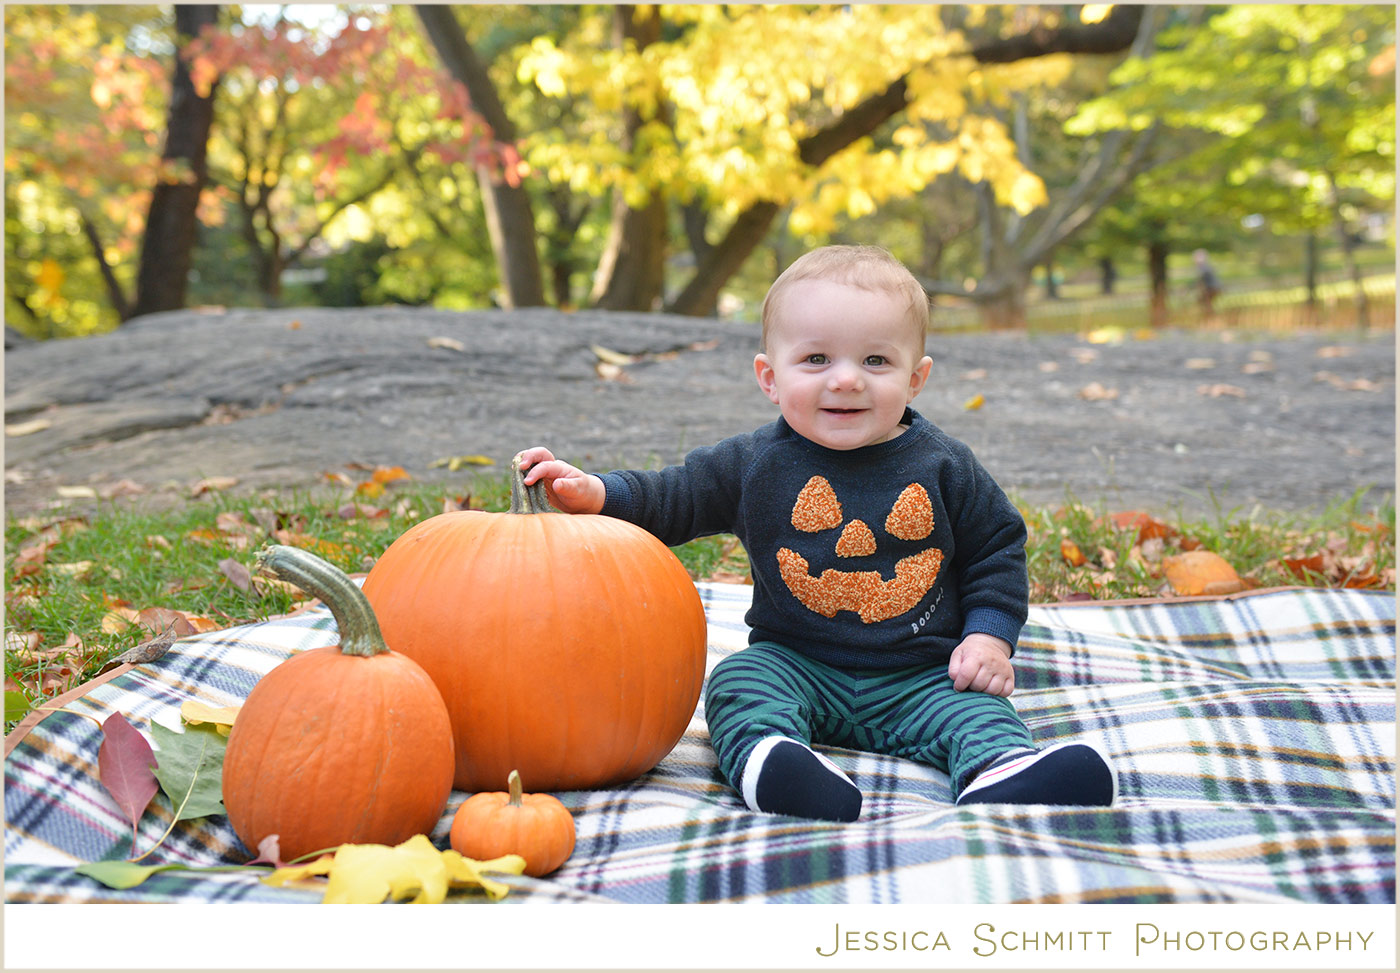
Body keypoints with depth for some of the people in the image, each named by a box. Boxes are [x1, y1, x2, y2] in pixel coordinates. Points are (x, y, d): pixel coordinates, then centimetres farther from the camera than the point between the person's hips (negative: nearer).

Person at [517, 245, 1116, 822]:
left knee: (976, 708, -23)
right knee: (737, 684, -25)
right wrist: (596, 492, -17)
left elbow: (997, 550, 9)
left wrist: (989, 635, -4)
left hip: (920, 675, 0)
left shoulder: (943, 468, -2)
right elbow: (672, 498, 2)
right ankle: (766, 756, -50)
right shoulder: (755, 463, -2)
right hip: (795, 664, 0)